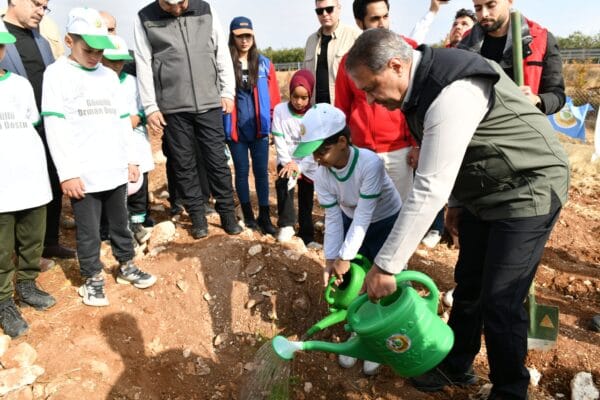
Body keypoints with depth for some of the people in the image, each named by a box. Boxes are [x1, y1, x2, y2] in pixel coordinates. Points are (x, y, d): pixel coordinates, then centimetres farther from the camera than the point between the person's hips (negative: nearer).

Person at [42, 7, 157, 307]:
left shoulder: (109, 75, 14)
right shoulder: (57, 74, -3)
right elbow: (55, 126, -9)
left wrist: (130, 158, 12)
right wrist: (67, 172, -14)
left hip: (115, 169, 5)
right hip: (82, 174, -5)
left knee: (120, 222, 16)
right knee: (88, 231, 5)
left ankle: (126, 266, 32)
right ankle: (92, 278, 21)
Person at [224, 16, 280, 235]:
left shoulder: (264, 64, 3)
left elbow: (274, 97, 5)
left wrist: (274, 124, 3)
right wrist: (222, 125, -1)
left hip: (259, 128, 1)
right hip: (235, 129, -1)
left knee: (261, 171, 5)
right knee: (242, 171, 9)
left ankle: (264, 216, 14)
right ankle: (248, 215, 22)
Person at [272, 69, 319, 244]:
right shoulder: (280, 110, -6)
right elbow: (279, 139, -8)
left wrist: (300, 166, -20)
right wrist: (288, 162, -19)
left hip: (308, 164, 0)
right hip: (287, 160, 0)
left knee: (306, 200, 4)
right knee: (284, 183, -28)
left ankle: (307, 236, 17)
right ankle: (286, 224, -17)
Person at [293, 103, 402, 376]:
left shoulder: (370, 163, -35)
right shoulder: (322, 174, -18)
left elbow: (363, 215, -33)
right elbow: (333, 218, -13)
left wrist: (345, 257, -28)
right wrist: (331, 259, -19)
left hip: (385, 223, -4)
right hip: (351, 222, 5)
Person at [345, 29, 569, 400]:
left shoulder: (453, 93, -31)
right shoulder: (424, 81, -1)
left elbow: (428, 191, -33)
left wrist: (386, 265, -28)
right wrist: (457, 202, 19)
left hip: (528, 190, -9)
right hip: (482, 192, 9)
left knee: (500, 303, -5)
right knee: (468, 286, 15)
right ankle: (457, 366, 34)